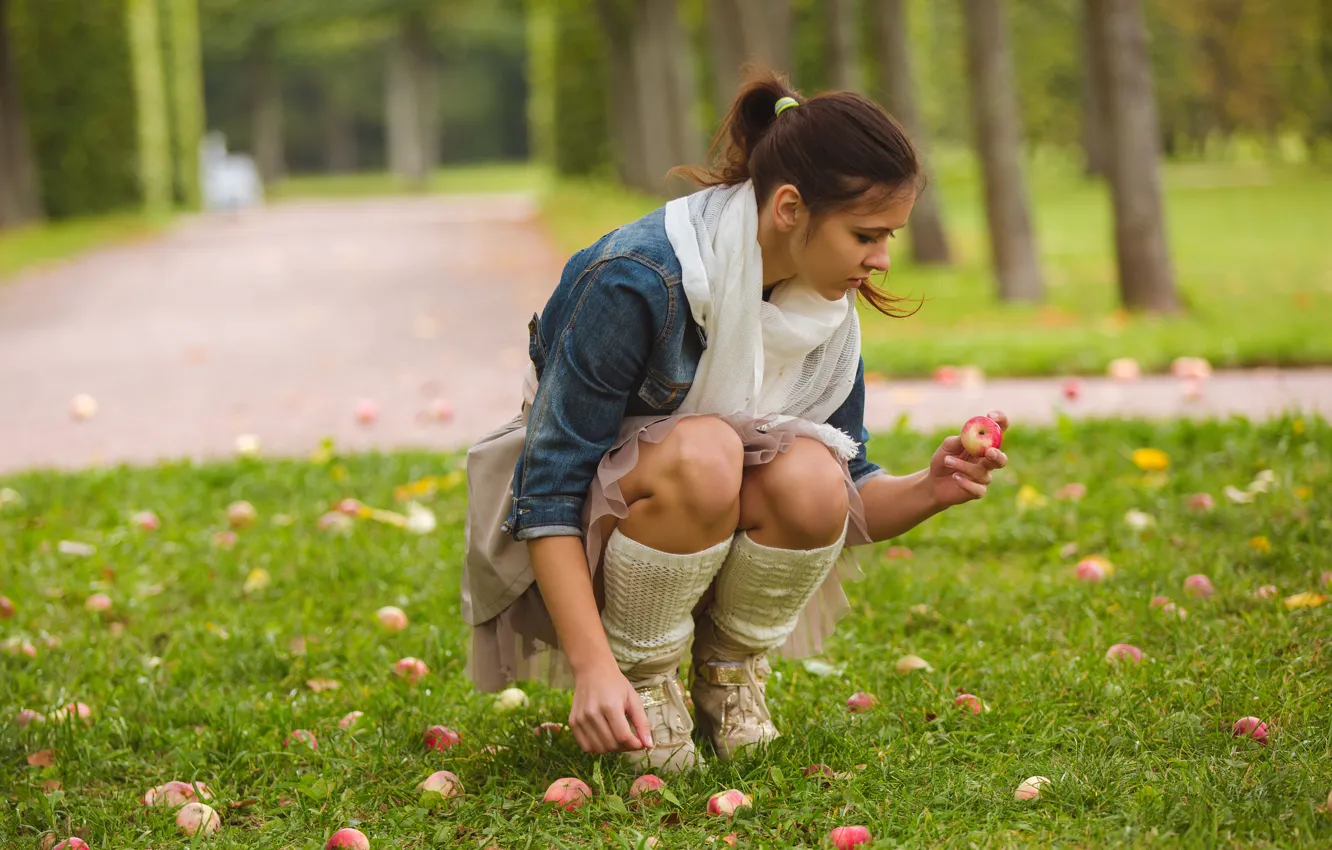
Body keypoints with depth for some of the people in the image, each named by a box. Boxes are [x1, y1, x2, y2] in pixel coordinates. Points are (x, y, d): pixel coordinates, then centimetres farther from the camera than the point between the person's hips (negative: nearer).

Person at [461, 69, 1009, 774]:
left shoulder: (828, 306, -6)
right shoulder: (638, 279, -27)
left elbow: (849, 502, 2)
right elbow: (549, 490, -26)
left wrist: (929, 491, -21)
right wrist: (594, 669, -34)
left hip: (722, 533, 5)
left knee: (810, 476, -28)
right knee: (701, 452, -36)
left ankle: (729, 674, -2)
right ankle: (642, 685, -15)